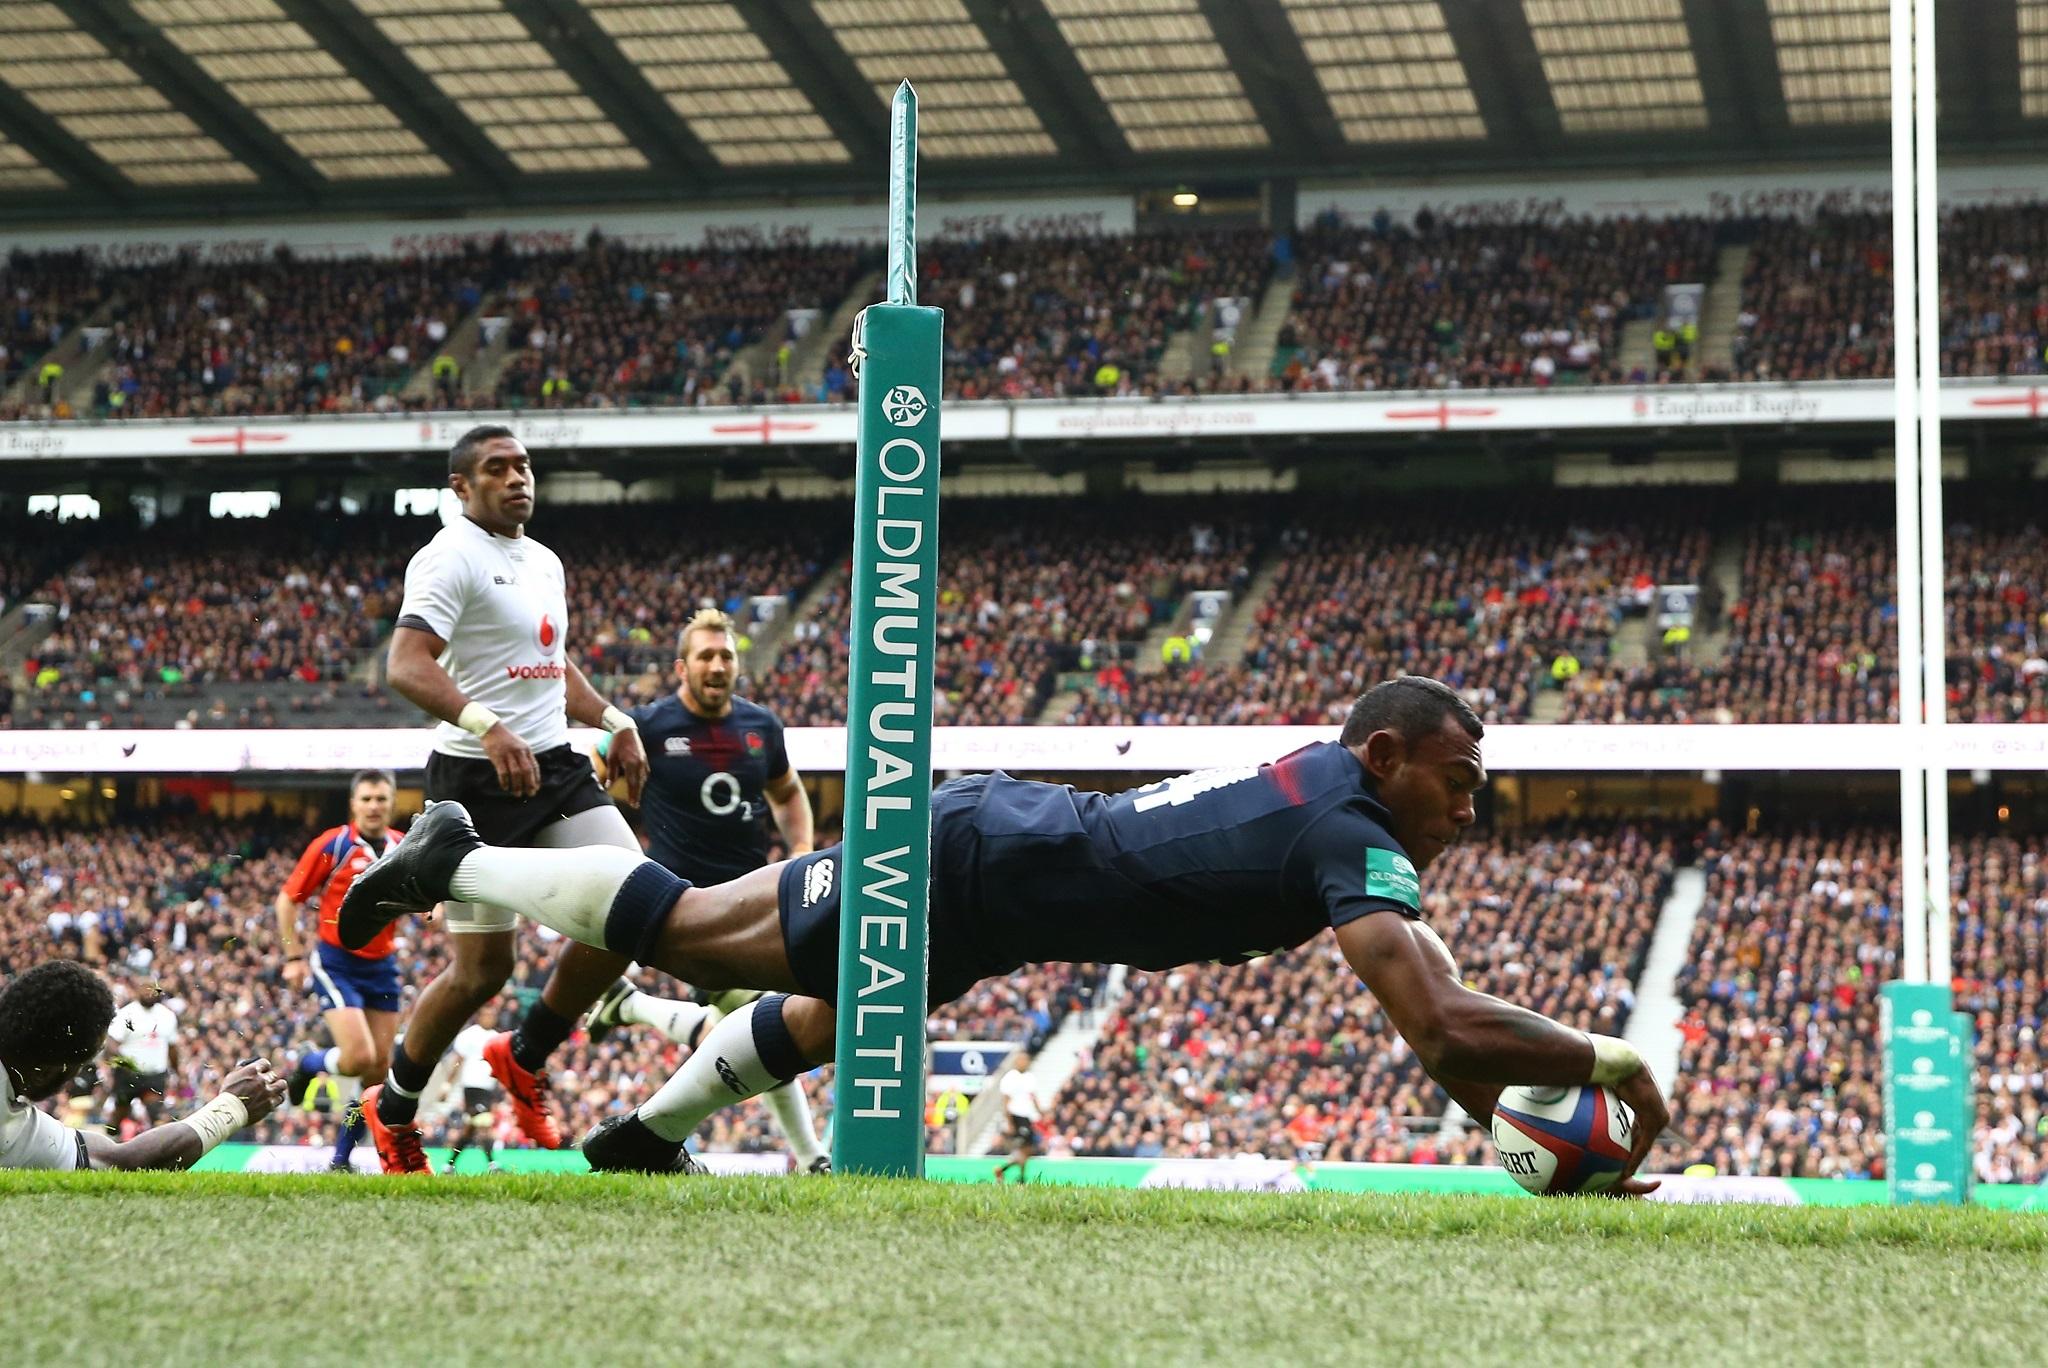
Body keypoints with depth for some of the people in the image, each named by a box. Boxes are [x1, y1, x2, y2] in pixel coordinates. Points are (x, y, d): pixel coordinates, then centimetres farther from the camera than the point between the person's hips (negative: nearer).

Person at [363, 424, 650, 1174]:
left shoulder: (545, 561, 17)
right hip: (478, 778, -8)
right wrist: (488, 726, -36)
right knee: (482, 966, -5)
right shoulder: (451, 557, -10)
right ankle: (392, 1110, 18)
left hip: (556, 767, 8)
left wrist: (612, 719, 16)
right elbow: (407, 664, -23)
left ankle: (525, 1056, 14)